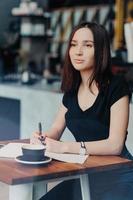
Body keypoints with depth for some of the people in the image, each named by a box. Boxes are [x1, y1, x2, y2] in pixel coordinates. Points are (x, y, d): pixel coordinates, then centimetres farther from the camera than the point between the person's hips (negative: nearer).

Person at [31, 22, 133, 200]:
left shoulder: (117, 87, -14)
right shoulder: (72, 89, 5)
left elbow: (115, 145, -21)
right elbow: (57, 129, 15)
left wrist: (64, 147, -28)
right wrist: (43, 138, -9)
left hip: (115, 177, -6)